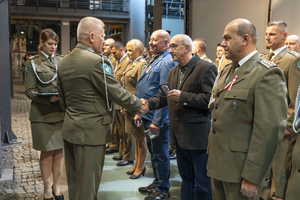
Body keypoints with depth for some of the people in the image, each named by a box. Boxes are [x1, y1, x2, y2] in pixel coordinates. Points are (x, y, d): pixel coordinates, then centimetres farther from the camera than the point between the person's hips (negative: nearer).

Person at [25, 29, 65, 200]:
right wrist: (49, 99, -19)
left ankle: (57, 186, 23)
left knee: (59, 150, 8)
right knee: (47, 152, 5)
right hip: (43, 114, -2)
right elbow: (29, 91, -3)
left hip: (61, 112, 3)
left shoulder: (62, 61, 9)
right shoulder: (33, 63, 1)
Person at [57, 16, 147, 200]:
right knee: (88, 185, 4)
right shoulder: (97, 62, -18)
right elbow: (117, 93, -15)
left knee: (74, 182, 19)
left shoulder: (64, 62, 8)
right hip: (91, 130, -8)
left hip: (70, 128, 9)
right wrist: (138, 105, 0)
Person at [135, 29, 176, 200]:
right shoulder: (154, 61, 14)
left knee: (160, 154, 3)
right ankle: (156, 183, 34)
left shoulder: (167, 62, -16)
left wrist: (157, 121, -23)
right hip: (148, 115, 10)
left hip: (157, 117, -10)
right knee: (153, 151, 19)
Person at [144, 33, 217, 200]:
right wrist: (147, 104, -3)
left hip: (198, 135, -8)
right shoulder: (173, 72, 14)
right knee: (186, 177, 21)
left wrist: (183, 97, -22)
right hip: (180, 134, 8)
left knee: (202, 181, 5)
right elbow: (163, 97, 14)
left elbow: (211, 98, -20)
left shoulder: (206, 68, -12)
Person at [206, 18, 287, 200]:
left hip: (240, 169, -7)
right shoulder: (226, 71, 12)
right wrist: (212, 155, 14)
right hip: (218, 164, 8)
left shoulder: (267, 74, -15)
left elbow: (270, 130, -21)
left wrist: (252, 178, -20)